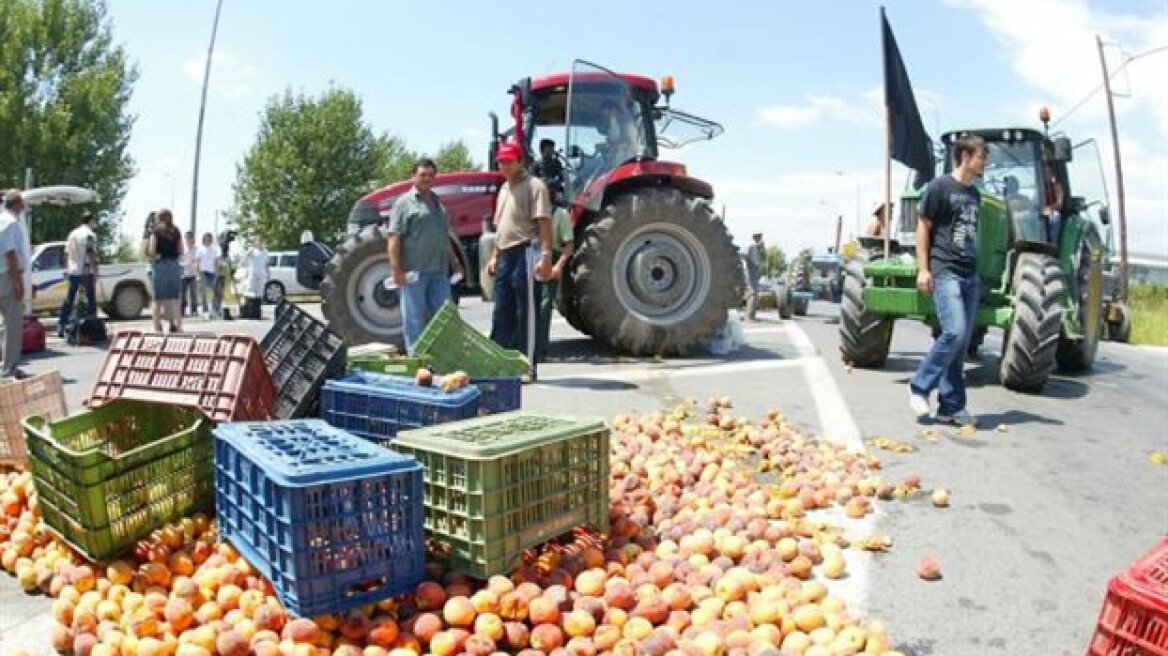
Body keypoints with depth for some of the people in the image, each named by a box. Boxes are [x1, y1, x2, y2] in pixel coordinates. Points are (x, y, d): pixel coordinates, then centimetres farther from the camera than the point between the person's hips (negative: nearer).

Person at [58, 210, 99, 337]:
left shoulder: (72, 234, 14)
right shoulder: (90, 235, -7)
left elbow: (67, 254, 16)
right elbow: (92, 254, -15)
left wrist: (67, 269, 23)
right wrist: (95, 270, -12)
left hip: (72, 271, 7)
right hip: (85, 271, -7)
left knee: (69, 300, 10)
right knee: (90, 299, 0)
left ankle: (61, 327, 10)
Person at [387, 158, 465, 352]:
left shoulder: (438, 203, 19)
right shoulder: (405, 203, -4)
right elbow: (394, 238, -11)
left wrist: (454, 262, 24)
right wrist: (396, 269, -18)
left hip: (439, 271, 7)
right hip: (414, 272, -7)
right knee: (414, 318, 0)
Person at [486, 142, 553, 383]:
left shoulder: (534, 185, -8)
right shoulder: (504, 189, 19)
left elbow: (544, 222, -15)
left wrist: (545, 255, -23)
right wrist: (494, 256, 21)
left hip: (525, 254, -8)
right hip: (506, 256, 9)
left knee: (526, 313, -3)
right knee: (502, 313, 12)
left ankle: (528, 368, 3)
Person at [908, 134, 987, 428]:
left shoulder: (974, 194, 18)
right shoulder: (939, 187, -3)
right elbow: (922, 228, -5)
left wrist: (974, 267, 18)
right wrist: (923, 269, -12)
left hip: (970, 275, 7)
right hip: (944, 272, -7)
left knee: (961, 342, 5)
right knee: (954, 333, -18)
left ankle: (951, 406, 10)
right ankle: (920, 386, -1)